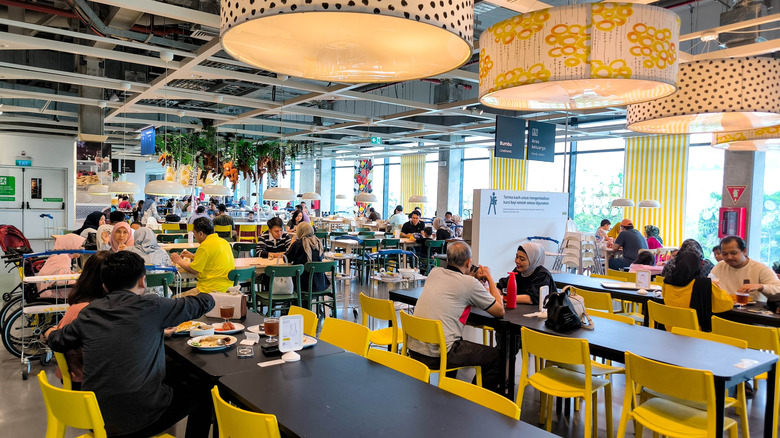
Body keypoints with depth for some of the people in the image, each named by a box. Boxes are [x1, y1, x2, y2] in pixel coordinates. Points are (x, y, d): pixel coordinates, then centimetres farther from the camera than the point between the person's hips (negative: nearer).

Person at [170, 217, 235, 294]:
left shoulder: (205, 246, -14)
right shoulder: (223, 241, 10)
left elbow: (193, 270, -9)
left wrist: (179, 261, 7)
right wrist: (193, 256, 28)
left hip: (212, 289, -9)